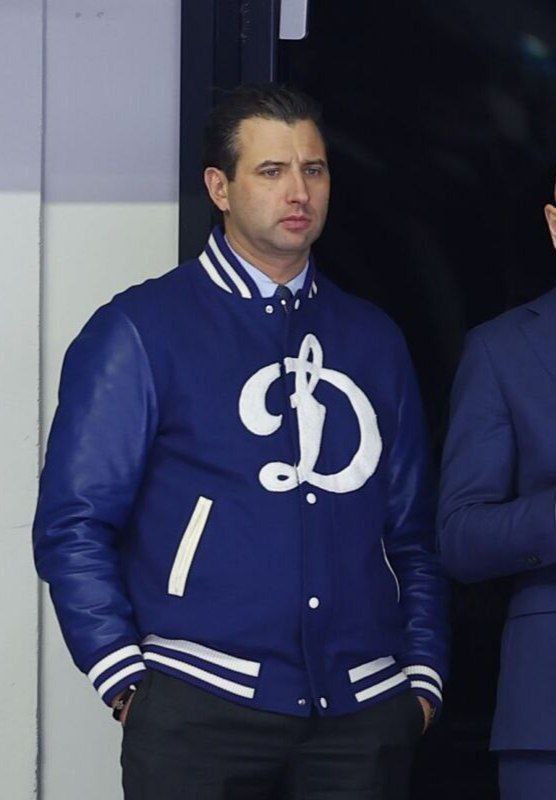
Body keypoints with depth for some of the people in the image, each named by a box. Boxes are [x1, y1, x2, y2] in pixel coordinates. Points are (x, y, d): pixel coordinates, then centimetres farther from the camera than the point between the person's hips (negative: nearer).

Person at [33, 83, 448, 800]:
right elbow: (72, 527, 0)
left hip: (364, 715, 4)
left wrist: (421, 679, 8)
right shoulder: (139, 331, 3)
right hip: (200, 711, -3)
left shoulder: (372, 339, 17)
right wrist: (127, 684, -8)